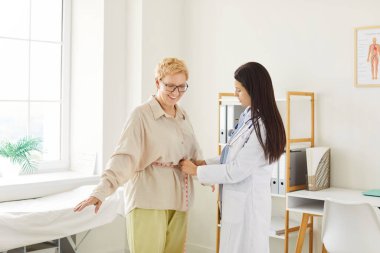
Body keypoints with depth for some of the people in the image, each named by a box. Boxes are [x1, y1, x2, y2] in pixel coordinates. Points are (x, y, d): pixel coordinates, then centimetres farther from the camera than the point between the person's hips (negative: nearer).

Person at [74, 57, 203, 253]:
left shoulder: (183, 116, 12)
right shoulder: (142, 115, -9)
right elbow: (124, 156, -18)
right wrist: (101, 191, -28)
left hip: (177, 200, 6)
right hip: (148, 200, -6)